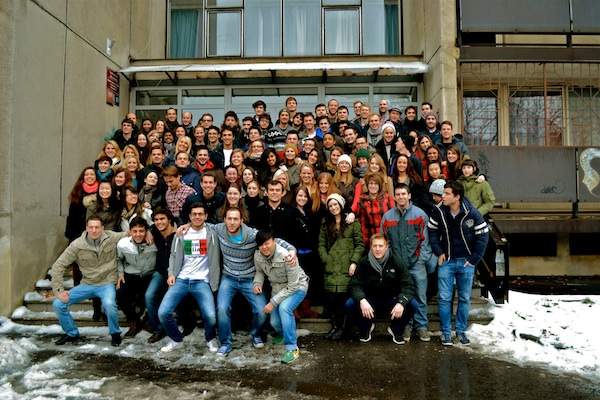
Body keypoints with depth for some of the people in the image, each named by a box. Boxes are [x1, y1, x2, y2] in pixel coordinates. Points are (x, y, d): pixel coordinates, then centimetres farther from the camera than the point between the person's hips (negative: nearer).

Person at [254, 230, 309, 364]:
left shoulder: (286, 256, -34)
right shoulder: (257, 255, -17)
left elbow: (293, 286, -28)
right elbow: (259, 271, 7)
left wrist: (273, 302, -28)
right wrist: (257, 283, -16)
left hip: (297, 286, -6)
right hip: (277, 288, 6)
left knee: (284, 307, -32)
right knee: (274, 322, 5)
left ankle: (292, 349, -21)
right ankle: (283, 335, 43)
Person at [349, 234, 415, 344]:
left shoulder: (396, 262, -8)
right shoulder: (364, 263, -7)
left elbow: (408, 285, -12)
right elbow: (355, 285, -12)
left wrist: (401, 303, -30)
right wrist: (361, 300, -33)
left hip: (391, 301, 0)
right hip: (371, 301, 0)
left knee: (409, 306, -29)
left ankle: (396, 330, 6)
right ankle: (366, 328, 7)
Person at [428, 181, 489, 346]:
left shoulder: (472, 213, -13)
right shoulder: (439, 211, -9)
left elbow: (482, 236, -7)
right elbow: (432, 232, 3)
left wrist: (473, 259, -9)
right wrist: (439, 253, -4)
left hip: (466, 262, 0)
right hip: (446, 261, 1)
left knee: (465, 298, 10)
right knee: (445, 298, 1)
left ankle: (461, 331, 24)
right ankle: (445, 332, 13)